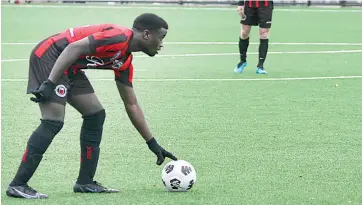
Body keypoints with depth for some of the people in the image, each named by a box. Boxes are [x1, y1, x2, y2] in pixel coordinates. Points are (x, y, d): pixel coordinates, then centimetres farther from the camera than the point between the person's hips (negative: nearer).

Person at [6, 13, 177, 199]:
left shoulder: (125, 62, 12)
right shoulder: (119, 37, -18)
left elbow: (131, 105, 19)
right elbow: (73, 48, -27)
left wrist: (153, 144, 20)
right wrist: (49, 84, -31)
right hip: (49, 56, -10)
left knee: (96, 114, 9)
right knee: (54, 122, -18)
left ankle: (85, 182, 11)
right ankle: (18, 185, -14)